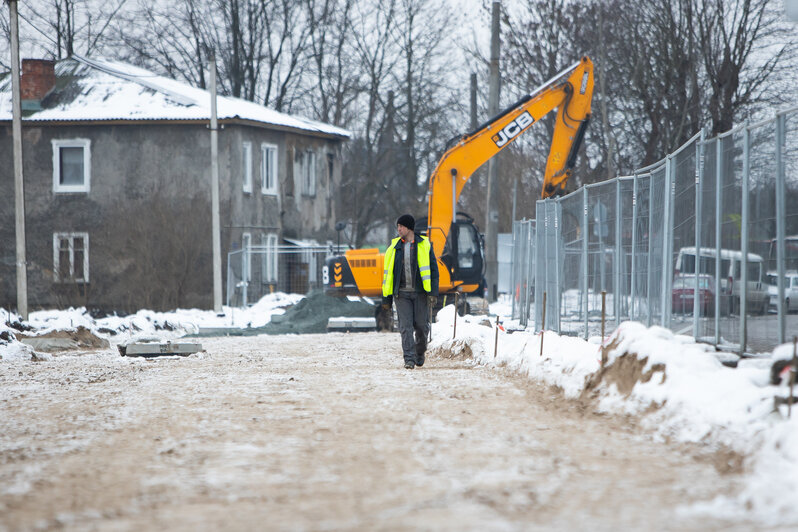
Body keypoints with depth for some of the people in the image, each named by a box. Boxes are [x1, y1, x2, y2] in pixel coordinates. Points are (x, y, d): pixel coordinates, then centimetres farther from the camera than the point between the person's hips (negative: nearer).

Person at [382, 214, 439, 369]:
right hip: (401, 293, 1)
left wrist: (433, 292, -11)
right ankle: (409, 358, -8)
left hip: (420, 292, -1)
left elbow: (433, 269, -1)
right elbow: (387, 273, 10)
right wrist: (386, 298, 7)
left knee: (421, 325, 2)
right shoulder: (394, 248, 7)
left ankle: (420, 352, 26)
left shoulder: (424, 245, 1)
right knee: (405, 326, -7)